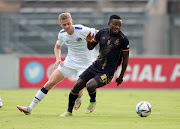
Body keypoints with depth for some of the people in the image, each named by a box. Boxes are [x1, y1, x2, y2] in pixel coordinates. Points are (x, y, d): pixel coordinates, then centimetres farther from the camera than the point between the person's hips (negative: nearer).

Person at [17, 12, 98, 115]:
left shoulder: (82, 30, -21)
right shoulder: (62, 34, -3)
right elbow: (57, 47, 18)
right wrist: (58, 59, 0)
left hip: (85, 64, -4)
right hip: (69, 63, 4)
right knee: (50, 83, -5)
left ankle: (78, 99, 25)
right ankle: (30, 108, 0)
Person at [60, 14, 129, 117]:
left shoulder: (123, 39, -12)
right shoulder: (102, 33, 0)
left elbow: (126, 58, -2)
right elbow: (91, 47, 12)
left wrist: (121, 76, 0)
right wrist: (89, 41, -12)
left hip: (108, 72, -5)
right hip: (96, 66, 5)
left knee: (90, 85, -27)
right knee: (77, 86, -2)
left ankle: (93, 102, 7)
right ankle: (69, 111, 16)